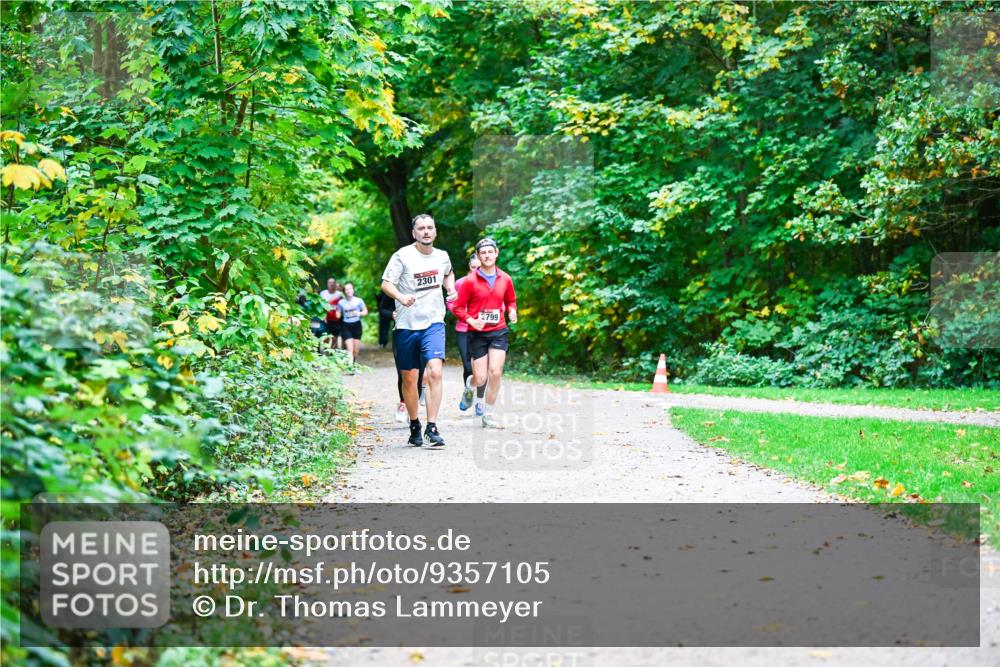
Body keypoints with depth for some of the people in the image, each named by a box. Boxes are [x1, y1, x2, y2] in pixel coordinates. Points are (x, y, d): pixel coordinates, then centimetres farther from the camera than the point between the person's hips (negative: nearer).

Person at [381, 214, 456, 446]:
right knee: (409, 378, 7)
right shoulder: (402, 256, -6)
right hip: (406, 324, -1)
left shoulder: (442, 256, 7)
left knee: (434, 372, -18)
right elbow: (386, 283, -10)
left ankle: (432, 427, -16)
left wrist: (451, 288, 8)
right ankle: (414, 426, 26)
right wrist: (400, 297, -29)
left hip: (433, 323, 1)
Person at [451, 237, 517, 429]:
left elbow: (511, 301, 21)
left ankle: (488, 414, 2)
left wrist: (512, 311, 0)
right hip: (477, 333, -2)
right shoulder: (470, 281, -7)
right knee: (480, 379, -3)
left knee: (495, 372, -13)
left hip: (499, 331, 2)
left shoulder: (505, 279, 4)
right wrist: (471, 320, -18)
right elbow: (458, 307, -2)